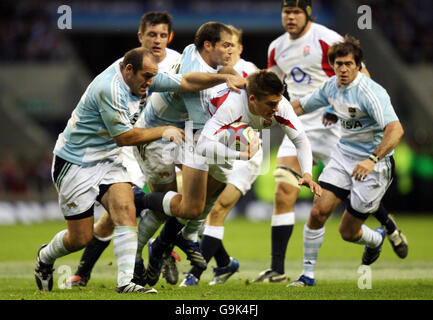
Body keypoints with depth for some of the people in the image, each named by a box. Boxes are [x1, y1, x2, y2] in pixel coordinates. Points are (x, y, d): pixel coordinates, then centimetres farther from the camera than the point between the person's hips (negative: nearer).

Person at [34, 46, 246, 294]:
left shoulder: (143, 76, -3)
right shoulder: (109, 89, -28)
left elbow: (186, 82, 5)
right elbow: (123, 136, -22)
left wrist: (225, 78, -7)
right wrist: (163, 132, -11)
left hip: (108, 159, 7)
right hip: (74, 162, -7)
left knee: (126, 210, -18)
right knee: (81, 238, -3)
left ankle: (125, 281, -23)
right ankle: (45, 257, 29)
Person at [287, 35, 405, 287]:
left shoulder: (370, 92, -25)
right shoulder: (331, 87, -1)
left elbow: (396, 130, -36)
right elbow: (301, 106, 18)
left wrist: (372, 160, -45)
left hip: (374, 164, -6)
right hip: (343, 154, 6)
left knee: (348, 232, 1)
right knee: (319, 211, -11)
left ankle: (377, 238, 38)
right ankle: (308, 273, 3)